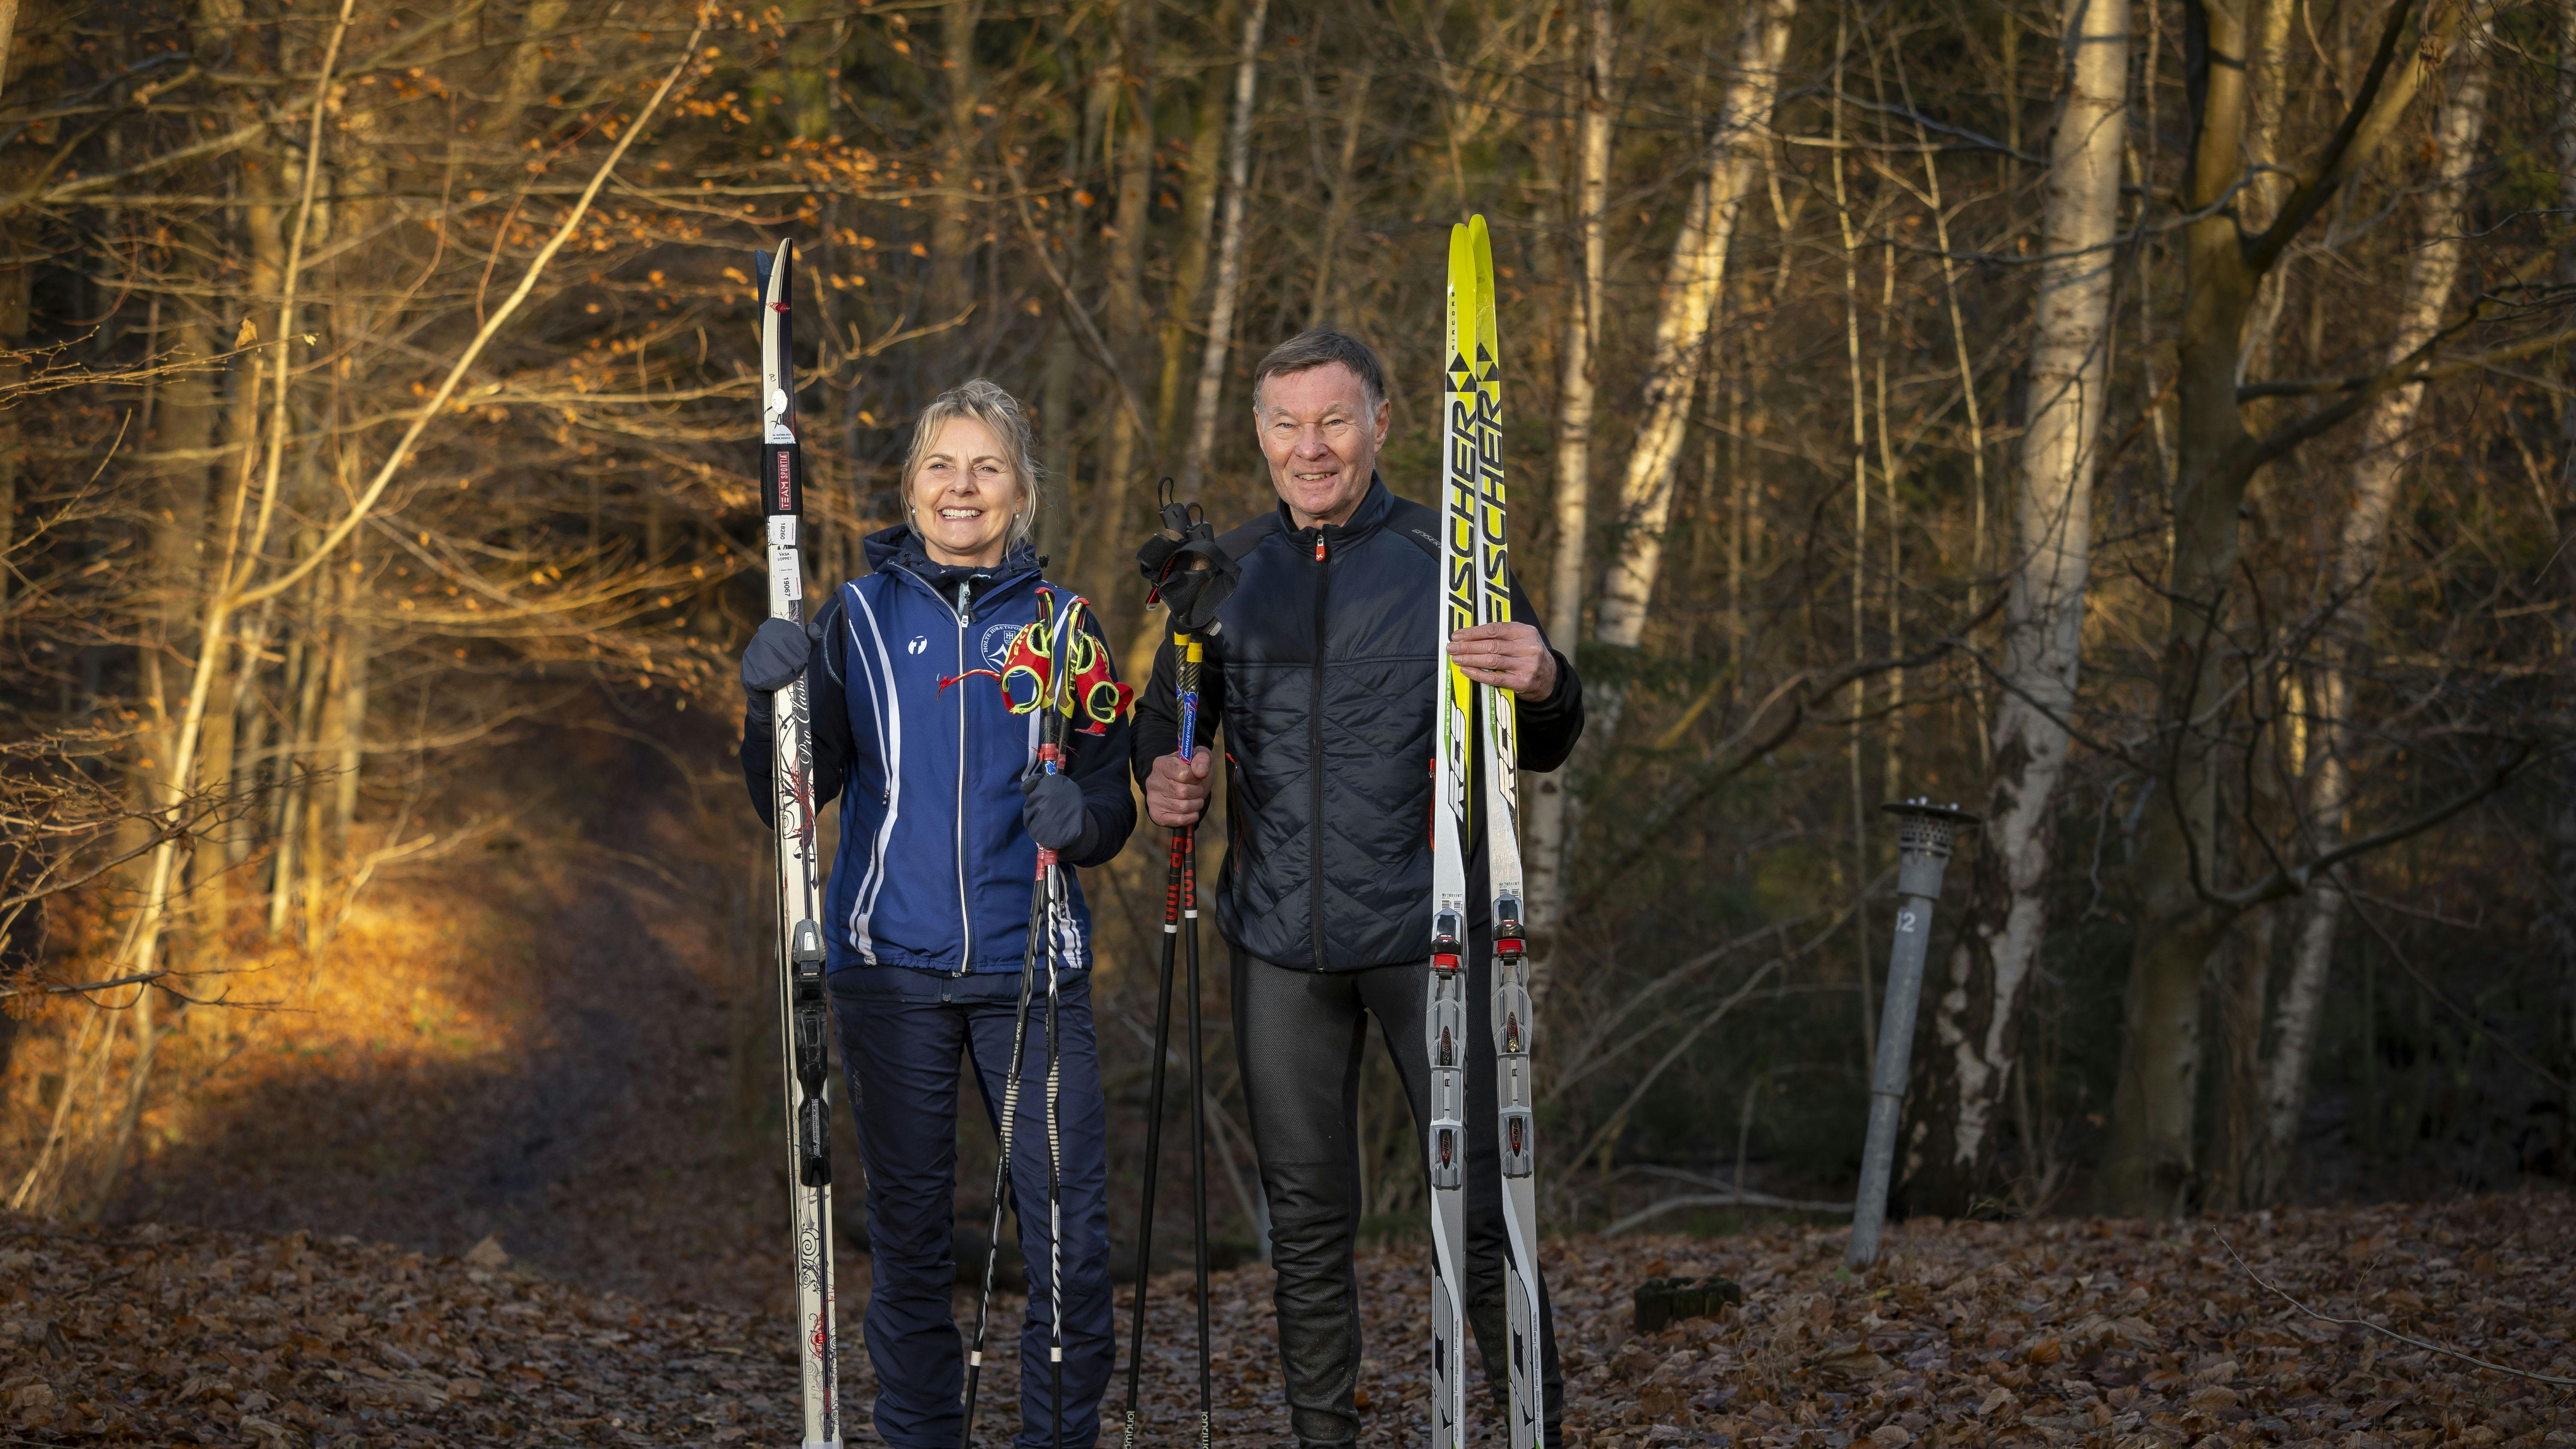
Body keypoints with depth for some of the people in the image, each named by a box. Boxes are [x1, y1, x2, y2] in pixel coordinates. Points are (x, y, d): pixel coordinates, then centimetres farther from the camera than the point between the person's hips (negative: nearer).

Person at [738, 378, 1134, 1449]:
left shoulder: (1062, 625, 7)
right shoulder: (861, 617, 5)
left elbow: (1113, 805, 8)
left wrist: (1082, 819, -15)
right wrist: (770, 704, -15)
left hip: (1030, 969, 0)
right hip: (892, 968, 0)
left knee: (1071, 1239, -5)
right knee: (909, 1240, 6)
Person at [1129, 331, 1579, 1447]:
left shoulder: (1447, 558, 0)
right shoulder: (1226, 571, 8)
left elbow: (1542, 750, 1)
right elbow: (1166, 716, 18)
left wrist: (1544, 688, -23)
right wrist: (1165, 775, -6)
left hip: (1428, 934, -3)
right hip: (1280, 942, 3)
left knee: (1481, 1203, -5)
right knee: (1306, 1216, 9)